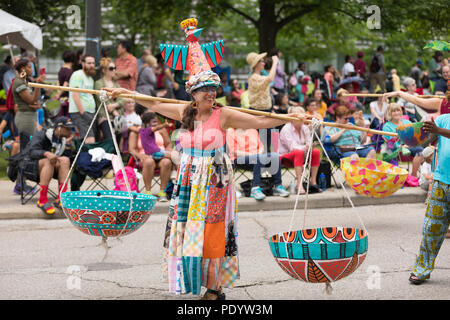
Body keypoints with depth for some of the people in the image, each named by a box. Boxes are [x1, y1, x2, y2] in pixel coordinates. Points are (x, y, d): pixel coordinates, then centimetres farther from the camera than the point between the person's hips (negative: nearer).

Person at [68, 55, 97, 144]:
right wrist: (83, 113, -20)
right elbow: (75, 95, -16)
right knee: (90, 141, -19)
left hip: (90, 113, 9)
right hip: (79, 113, -9)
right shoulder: (78, 75, -8)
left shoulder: (90, 78, 20)